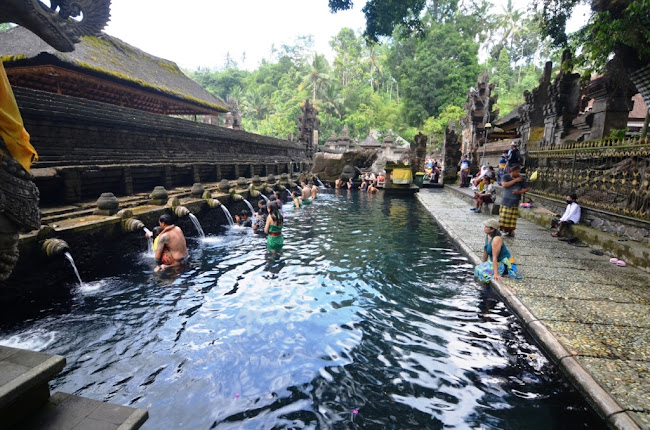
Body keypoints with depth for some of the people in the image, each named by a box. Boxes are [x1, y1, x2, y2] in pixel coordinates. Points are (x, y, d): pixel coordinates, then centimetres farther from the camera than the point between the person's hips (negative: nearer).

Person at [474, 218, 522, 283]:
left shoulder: (496, 240, -28)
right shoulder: (487, 235, -1)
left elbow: (495, 257, -30)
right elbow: (485, 251, 11)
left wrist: (496, 274, -29)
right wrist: (483, 263, 20)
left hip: (504, 263, -9)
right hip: (494, 261, 9)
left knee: (483, 272, -26)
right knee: (477, 269, 1)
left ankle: (504, 271, -2)